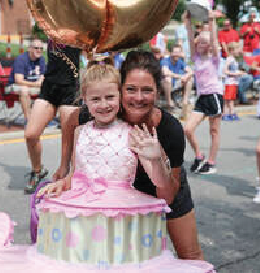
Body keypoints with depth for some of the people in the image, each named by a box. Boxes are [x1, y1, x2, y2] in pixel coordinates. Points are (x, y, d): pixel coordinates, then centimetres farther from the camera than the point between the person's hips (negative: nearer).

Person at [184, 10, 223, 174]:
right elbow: (191, 39, 2)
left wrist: (212, 21, -18)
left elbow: (214, 40, -14)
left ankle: (211, 163, 10)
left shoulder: (214, 58, 0)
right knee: (188, 129, -5)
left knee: (214, 131, 3)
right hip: (201, 97, 5)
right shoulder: (196, 58, 12)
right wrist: (189, 20, -4)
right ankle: (199, 157, 13)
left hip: (214, 95, -5)